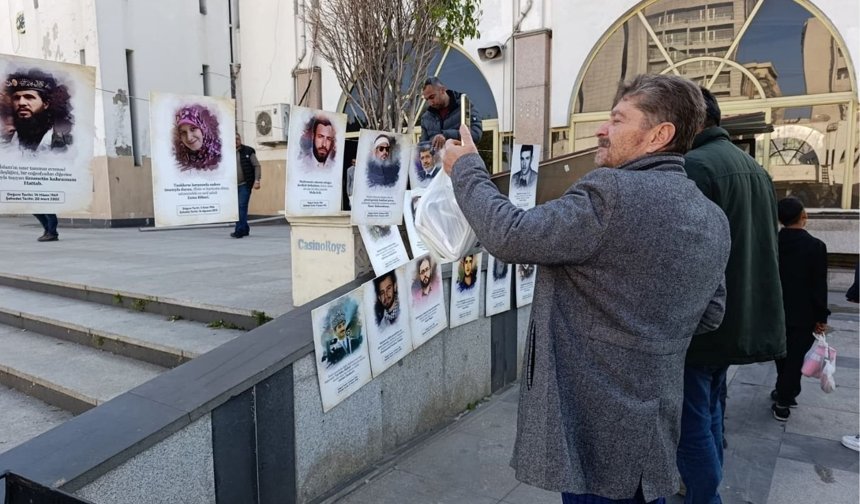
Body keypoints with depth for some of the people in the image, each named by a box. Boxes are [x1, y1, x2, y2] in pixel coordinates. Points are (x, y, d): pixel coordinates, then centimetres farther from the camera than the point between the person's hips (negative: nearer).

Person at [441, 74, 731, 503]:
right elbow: (710, 314, 14)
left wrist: (466, 168, -6)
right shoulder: (714, 219, 6)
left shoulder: (613, 194, -23)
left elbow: (509, 235, -20)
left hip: (596, 427, -8)